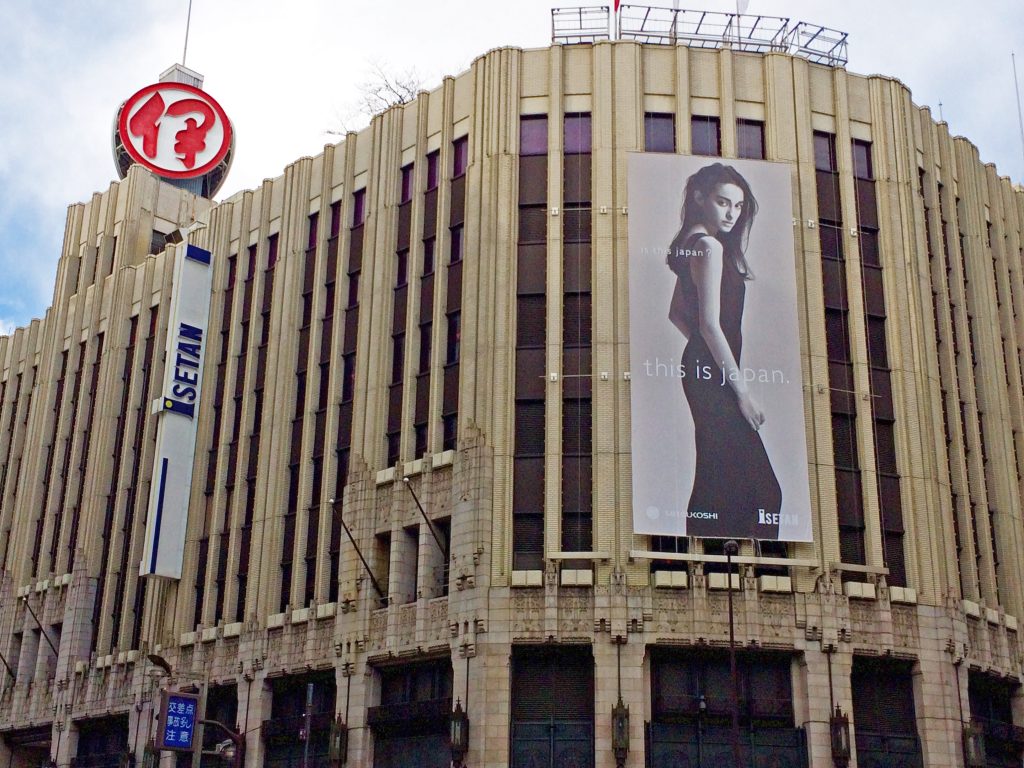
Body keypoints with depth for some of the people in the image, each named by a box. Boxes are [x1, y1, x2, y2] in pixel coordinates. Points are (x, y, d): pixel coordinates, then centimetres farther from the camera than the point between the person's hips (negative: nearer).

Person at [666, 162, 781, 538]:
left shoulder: (691, 244, 15)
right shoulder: (710, 246, -14)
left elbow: (676, 314, 24)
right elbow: (710, 323, -20)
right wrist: (742, 390, -18)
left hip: (701, 368, 10)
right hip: (715, 376, -10)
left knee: (716, 479, 14)